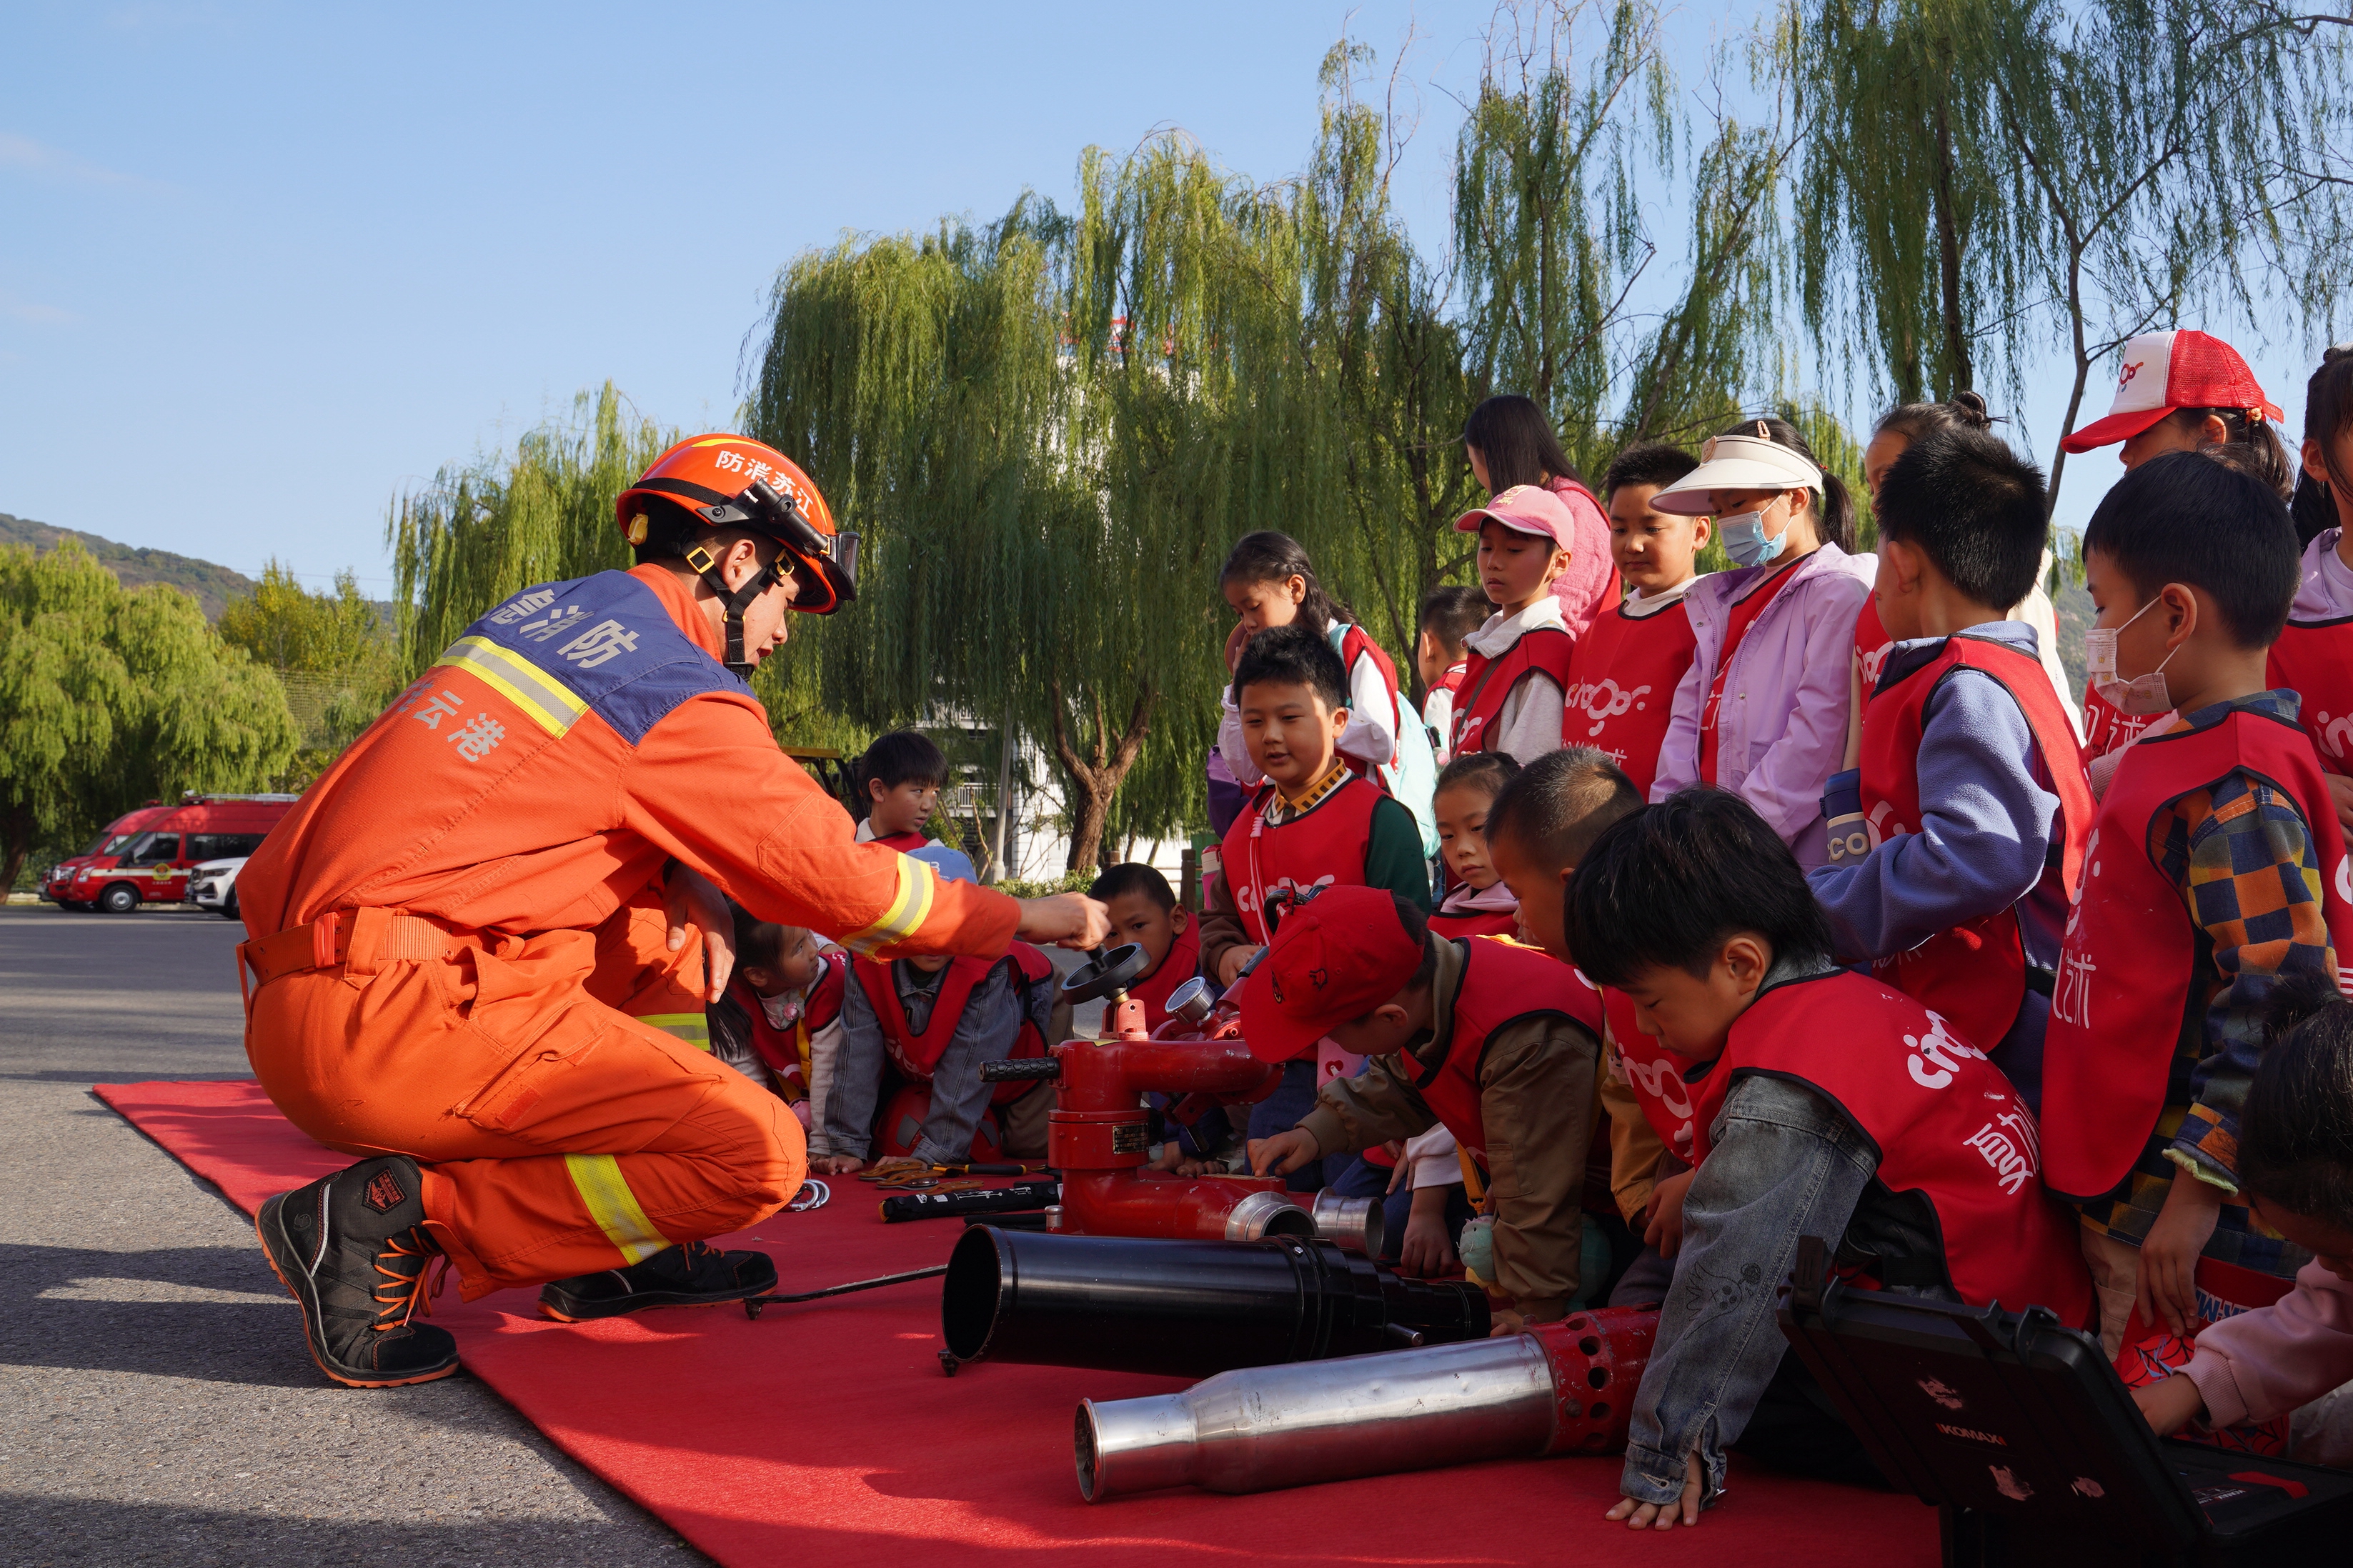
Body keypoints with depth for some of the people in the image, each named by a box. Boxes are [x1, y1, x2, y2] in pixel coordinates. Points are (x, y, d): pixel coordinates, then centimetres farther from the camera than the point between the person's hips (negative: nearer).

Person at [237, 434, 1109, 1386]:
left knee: (672, 926, 22)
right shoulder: (684, 698, -8)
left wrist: (690, 886, 10)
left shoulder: (539, 608, 17)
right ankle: (394, 1218, -11)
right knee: (760, 1154, -10)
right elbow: (843, 881, -1)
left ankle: (616, 1257, 19)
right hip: (397, 1023, -10)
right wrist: (1026, 919, 12)